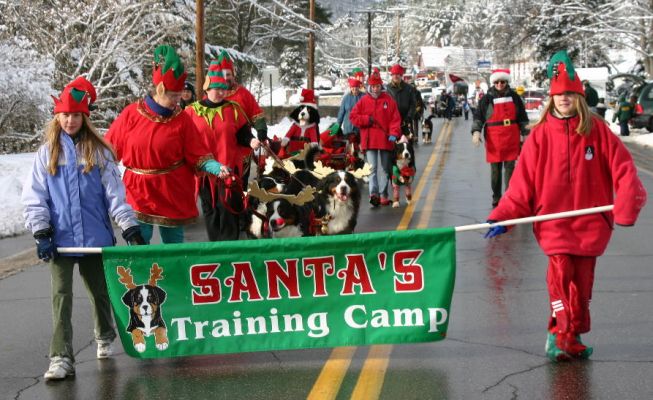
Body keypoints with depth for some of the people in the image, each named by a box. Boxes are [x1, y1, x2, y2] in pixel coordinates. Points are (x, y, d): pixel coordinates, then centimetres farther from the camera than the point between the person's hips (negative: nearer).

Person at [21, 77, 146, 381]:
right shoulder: (47, 153, 4)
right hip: (60, 239, -1)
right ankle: (61, 358, -11)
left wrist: (130, 229, -6)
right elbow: (34, 197, 1)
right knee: (61, 296, -8)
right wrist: (42, 233, -9)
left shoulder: (98, 151, 3)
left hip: (95, 238, 1)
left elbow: (115, 193, 0)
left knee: (99, 291, 15)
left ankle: (105, 338, 39)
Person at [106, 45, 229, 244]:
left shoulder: (182, 119, -3)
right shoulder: (131, 114, -4)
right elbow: (110, 150, 2)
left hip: (173, 196, 1)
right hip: (138, 193, -1)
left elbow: (198, 155, -4)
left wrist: (215, 167, -21)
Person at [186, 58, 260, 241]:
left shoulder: (233, 109, 4)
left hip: (229, 169, -1)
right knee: (210, 210, 9)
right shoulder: (192, 111, 3)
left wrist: (251, 141, -16)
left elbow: (242, 135, 4)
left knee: (228, 209, -2)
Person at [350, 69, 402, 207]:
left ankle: (383, 195, 14)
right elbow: (353, 117, 6)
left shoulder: (389, 100, 3)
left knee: (384, 169, 8)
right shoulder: (363, 101, 5)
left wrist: (394, 133, -14)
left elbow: (395, 119, -2)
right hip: (369, 141, 0)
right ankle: (374, 194, -14)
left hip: (385, 140, 1)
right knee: (372, 168, -7)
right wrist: (367, 120, -7)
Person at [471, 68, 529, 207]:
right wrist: (476, 131, -15)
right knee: (495, 170, 5)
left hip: (512, 139, 1)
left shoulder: (514, 97, 6)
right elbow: (478, 116, 0)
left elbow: (522, 117, 13)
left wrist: (525, 134, 10)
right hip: (494, 140, -1)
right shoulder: (487, 99, 0)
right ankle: (496, 198, 14)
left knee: (510, 168, 1)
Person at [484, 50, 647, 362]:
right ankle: (564, 336, -3)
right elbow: (522, 182, 0)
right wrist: (502, 217, -7)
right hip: (553, 221, -1)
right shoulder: (541, 134, 1)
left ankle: (567, 337, 18)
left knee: (582, 281, 5)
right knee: (561, 274, -13)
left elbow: (623, 168, -3)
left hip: (589, 224, 1)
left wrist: (627, 205, -17)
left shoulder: (596, 129, 1)